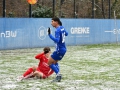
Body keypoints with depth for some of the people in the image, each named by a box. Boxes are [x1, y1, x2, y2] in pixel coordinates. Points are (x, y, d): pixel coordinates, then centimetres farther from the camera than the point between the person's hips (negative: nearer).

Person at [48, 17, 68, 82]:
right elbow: (66, 34, 25)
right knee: (55, 62, 24)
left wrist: (50, 35, -35)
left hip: (59, 50, -10)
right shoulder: (62, 28, 7)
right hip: (63, 49, 10)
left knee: (49, 62, -2)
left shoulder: (57, 30, -20)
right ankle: (58, 76, 17)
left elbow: (57, 40, -31)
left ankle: (58, 74, -6)